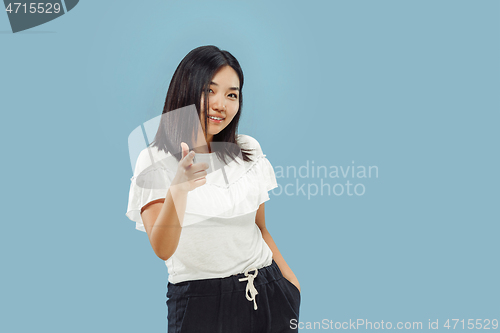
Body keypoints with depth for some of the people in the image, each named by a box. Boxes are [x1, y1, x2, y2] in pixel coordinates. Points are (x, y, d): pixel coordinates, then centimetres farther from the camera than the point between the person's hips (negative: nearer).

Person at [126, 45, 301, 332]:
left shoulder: (249, 150, 5)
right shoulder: (155, 160, -9)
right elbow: (163, 250, -21)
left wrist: (288, 277, 3)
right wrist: (178, 189, -36)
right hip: (198, 301, -4)